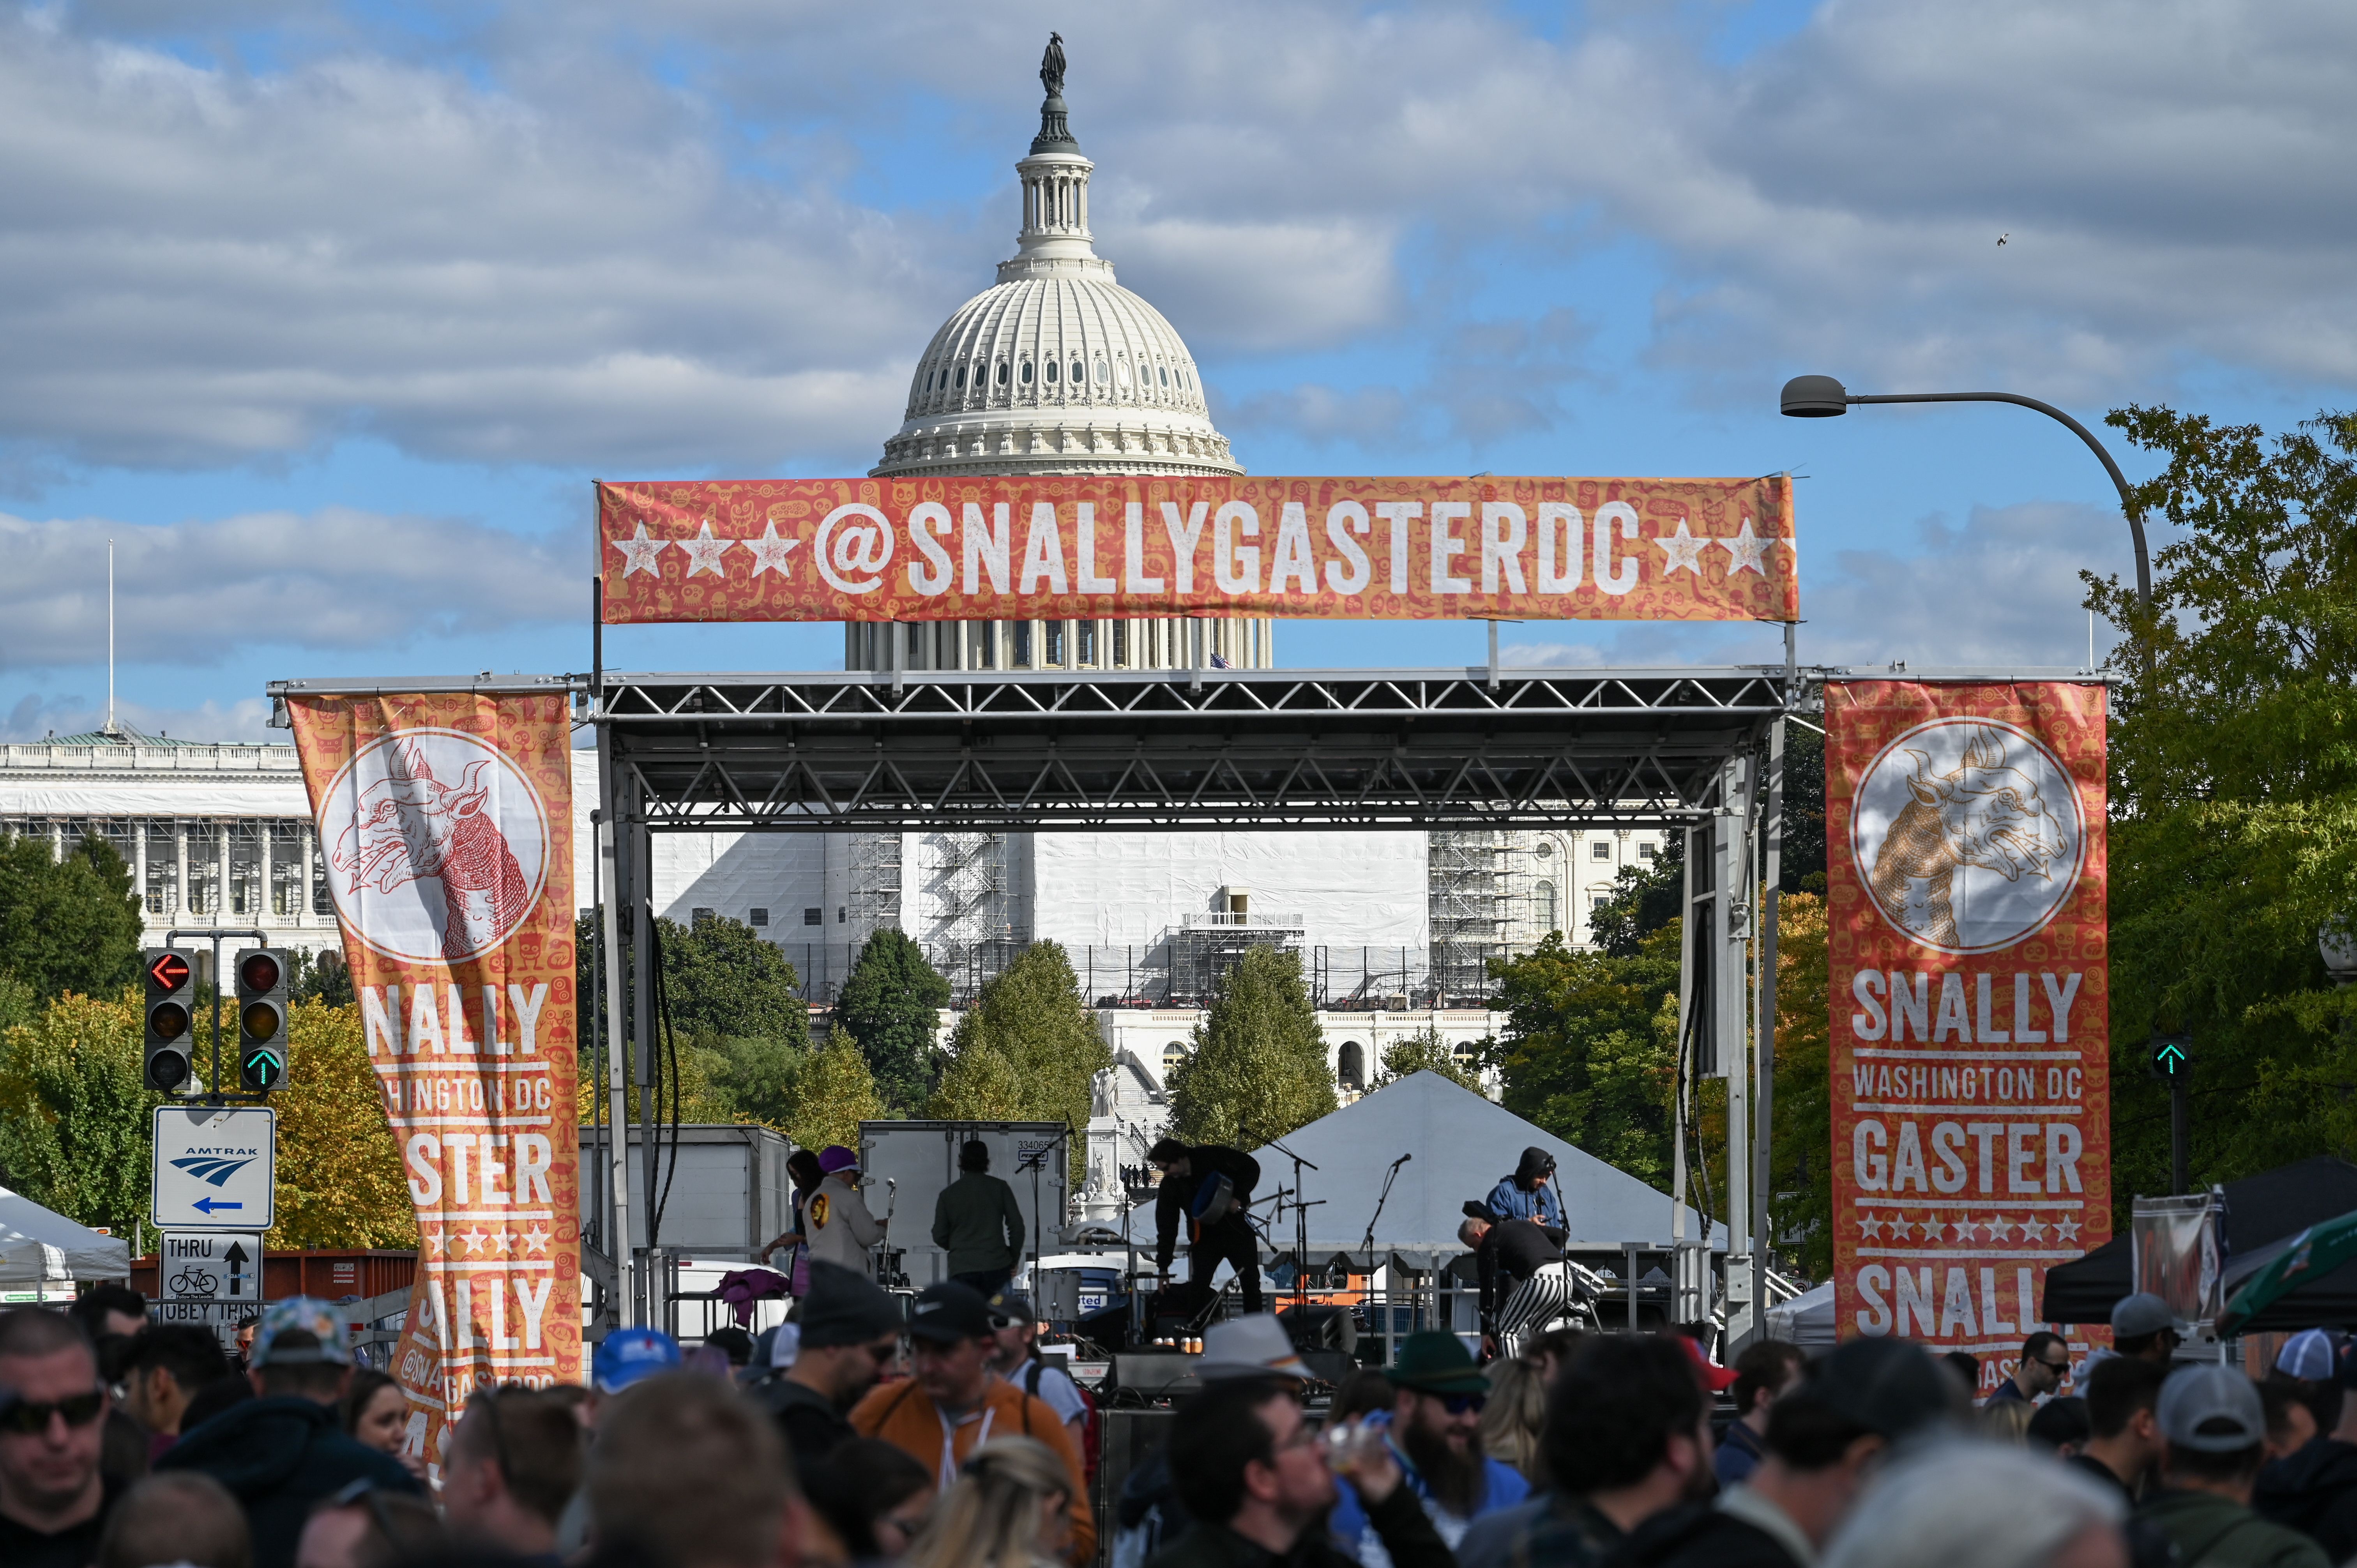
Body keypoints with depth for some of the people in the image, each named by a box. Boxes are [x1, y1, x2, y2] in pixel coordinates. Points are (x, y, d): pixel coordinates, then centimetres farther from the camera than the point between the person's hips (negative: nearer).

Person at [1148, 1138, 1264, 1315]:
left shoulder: (1212, 1157, -18)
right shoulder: (1169, 1186, -9)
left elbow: (1251, 1167, -9)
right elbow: (1166, 1227, -8)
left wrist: (1239, 1198, -22)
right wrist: (1163, 1268, -12)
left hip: (1238, 1232, -1)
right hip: (1204, 1239, 2)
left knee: (1251, 1284, 4)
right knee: (1198, 1289, -11)